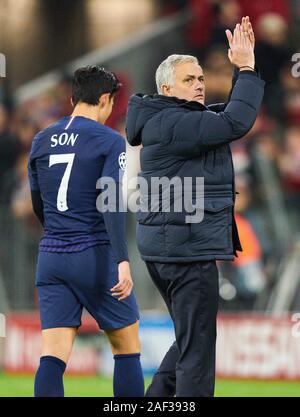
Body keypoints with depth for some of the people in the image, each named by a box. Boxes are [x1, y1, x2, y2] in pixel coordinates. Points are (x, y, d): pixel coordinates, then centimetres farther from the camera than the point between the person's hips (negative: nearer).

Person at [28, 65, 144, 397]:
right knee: (127, 348, 10)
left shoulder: (41, 142, 11)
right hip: (96, 257, -4)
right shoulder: (109, 141, -5)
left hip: (51, 258, 5)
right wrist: (122, 260, -23)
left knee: (53, 357, -2)